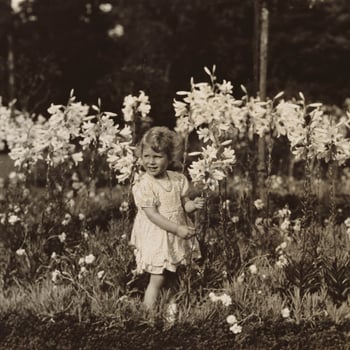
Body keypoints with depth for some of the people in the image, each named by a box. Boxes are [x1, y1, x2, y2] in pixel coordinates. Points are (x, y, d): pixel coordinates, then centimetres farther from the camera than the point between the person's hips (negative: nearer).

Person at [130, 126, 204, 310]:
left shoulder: (177, 179, 0)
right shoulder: (143, 185, -18)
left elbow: (183, 204, 8)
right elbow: (152, 214, -21)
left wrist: (193, 204, -16)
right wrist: (177, 229, -26)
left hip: (176, 238, 6)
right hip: (155, 239, -6)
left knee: (170, 275, 16)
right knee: (157, 280, -4)